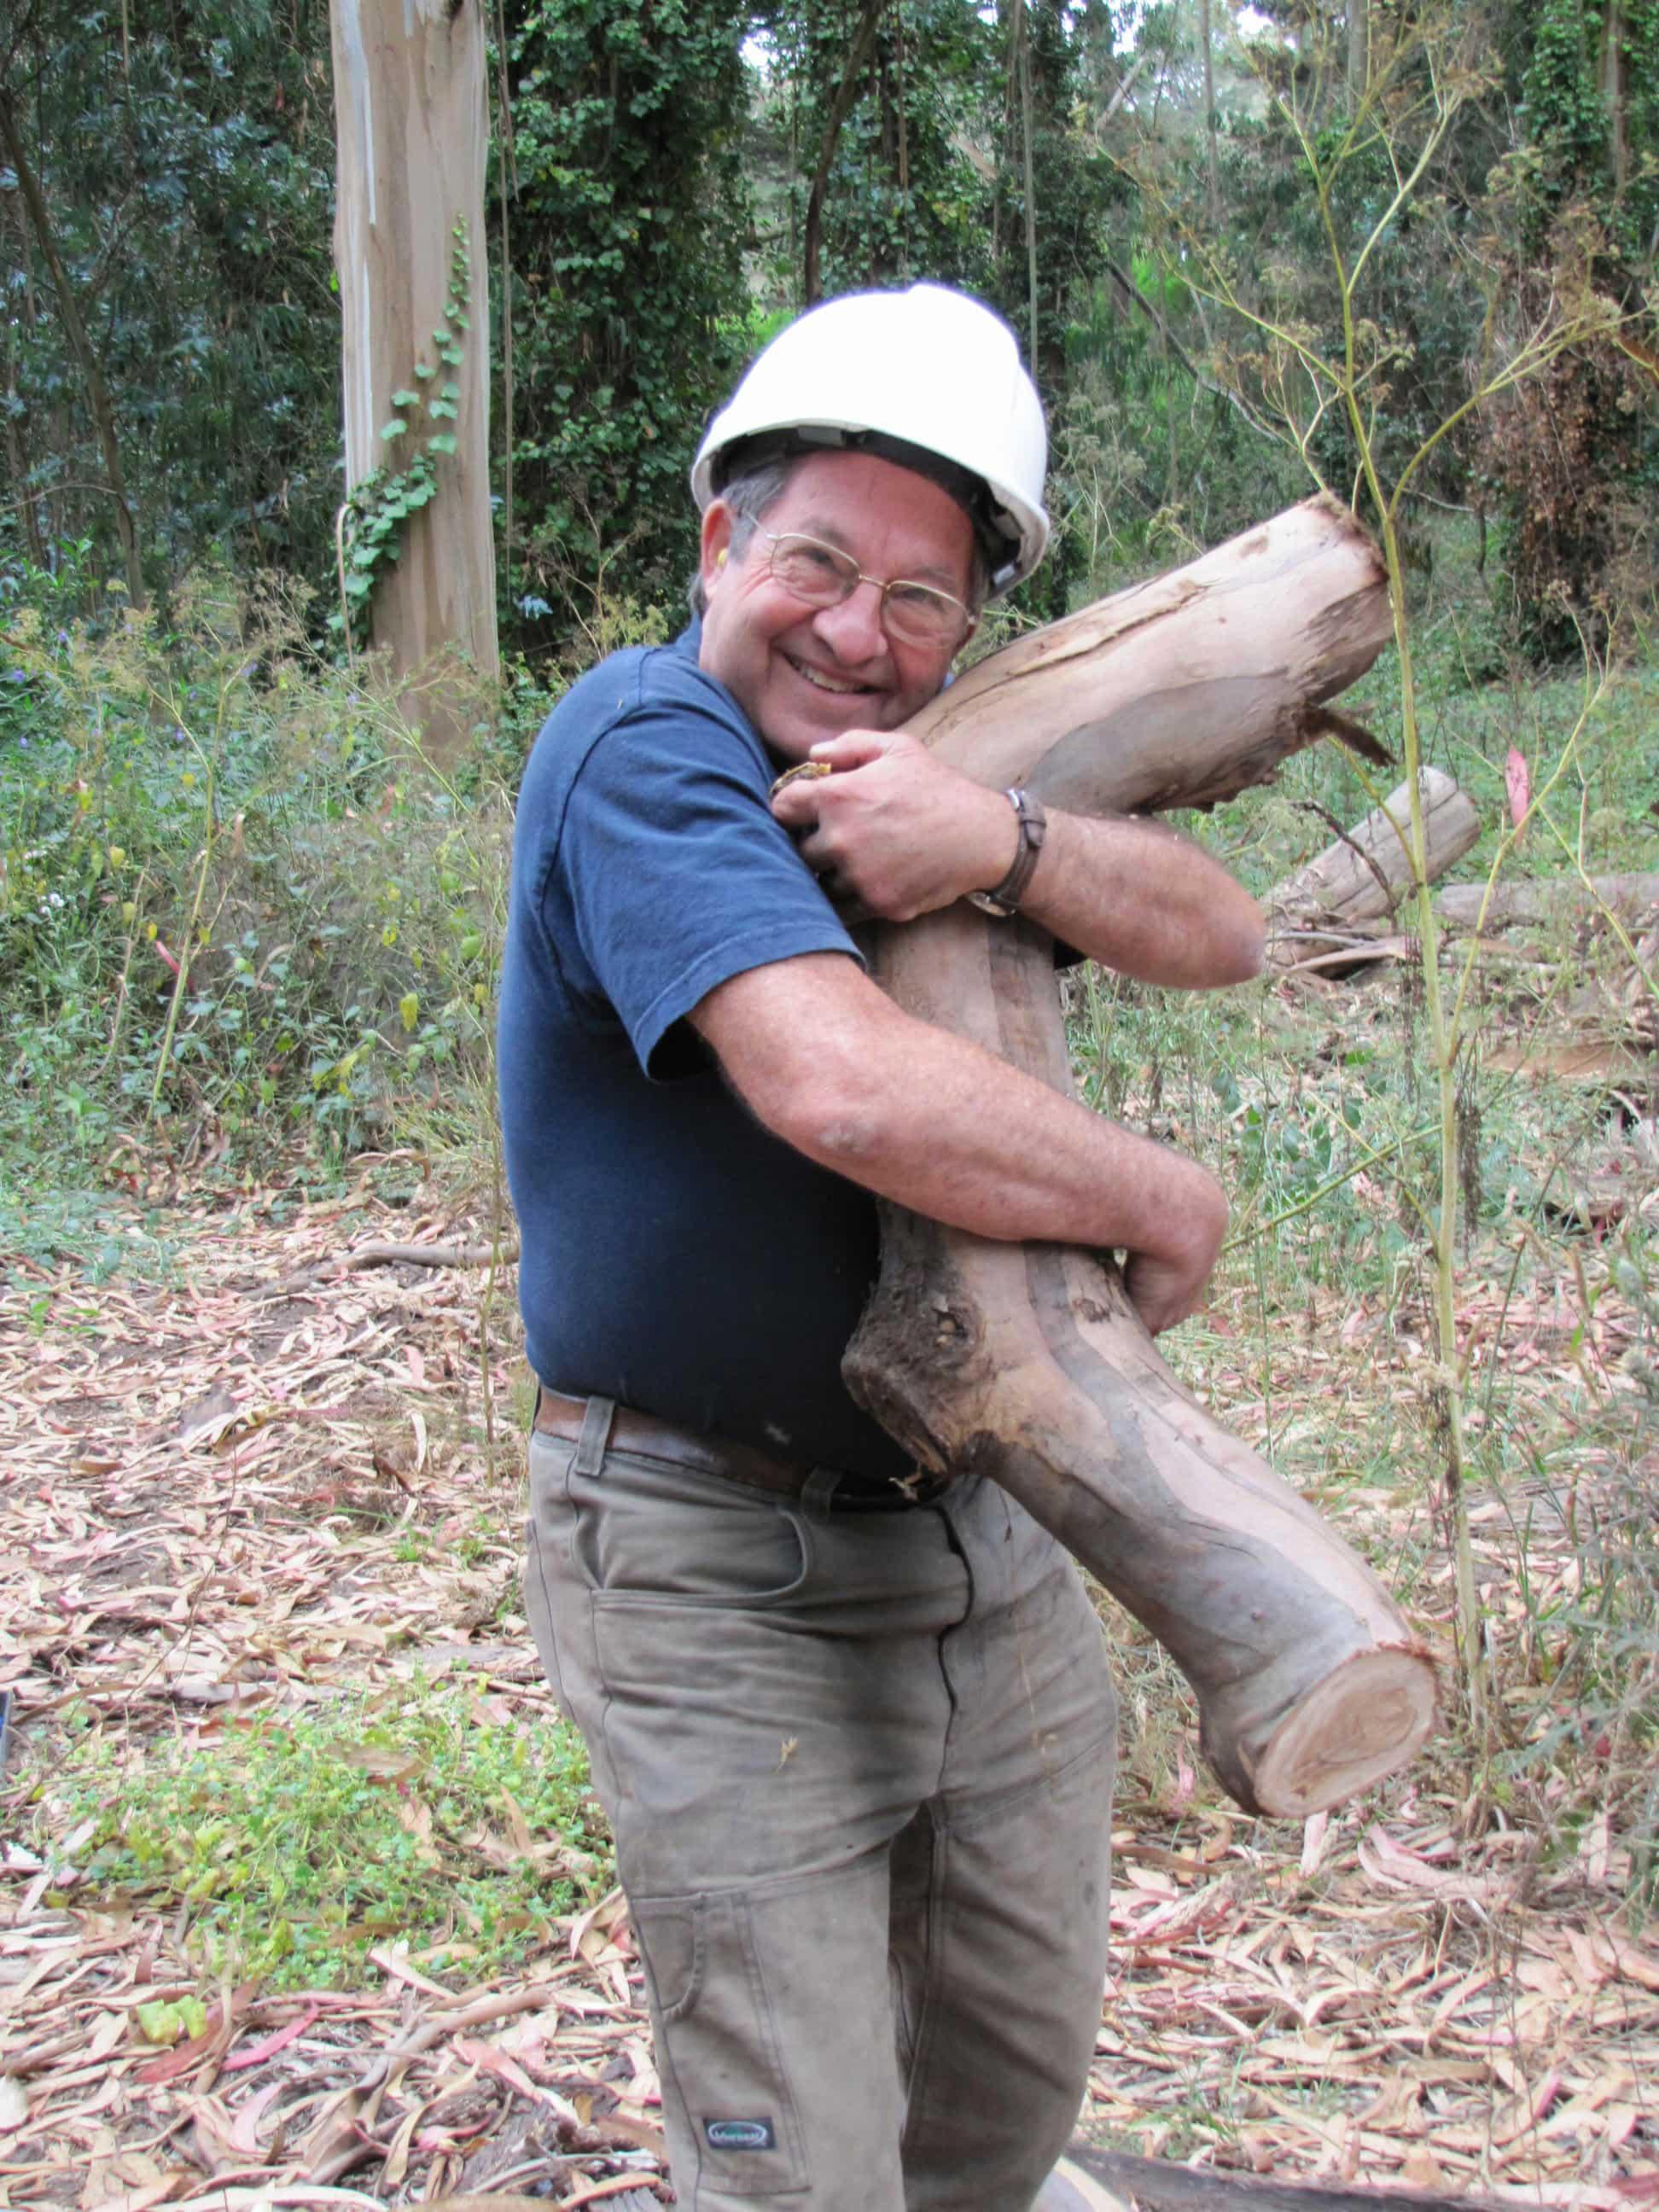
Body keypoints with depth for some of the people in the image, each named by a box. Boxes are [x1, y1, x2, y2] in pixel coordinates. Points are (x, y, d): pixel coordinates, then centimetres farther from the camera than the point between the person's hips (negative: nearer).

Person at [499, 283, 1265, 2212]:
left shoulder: (909, 771, 6)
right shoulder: (648, 746, -19)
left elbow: (1218, 935, -3)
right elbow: (848, 1088, -35)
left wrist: (1003, 837, -23)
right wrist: (1165, 1201, -20)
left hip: (988, 1524, 8)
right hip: (719, 1574, -7)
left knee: (1025, 2045, 23)